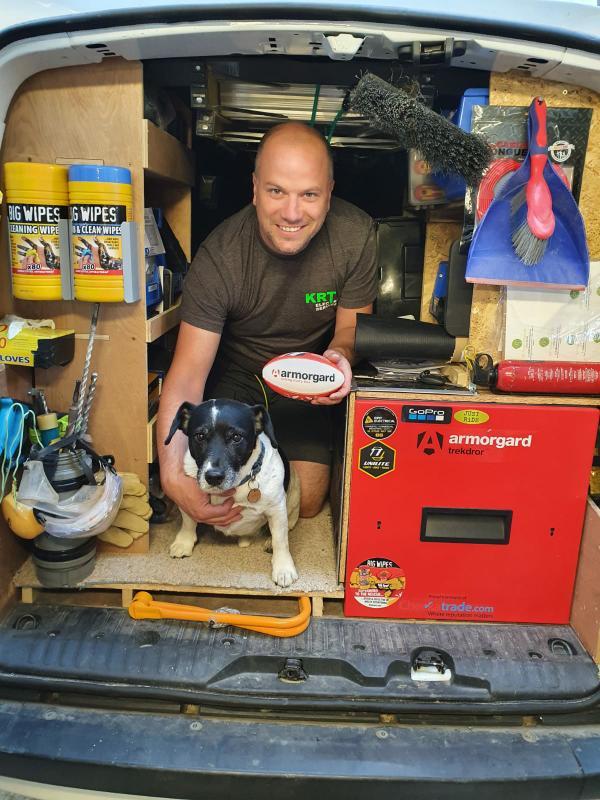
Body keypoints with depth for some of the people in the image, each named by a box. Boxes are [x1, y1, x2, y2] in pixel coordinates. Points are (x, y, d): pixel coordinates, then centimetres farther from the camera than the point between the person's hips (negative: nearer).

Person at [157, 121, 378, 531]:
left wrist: (340, 355, -35)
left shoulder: (356, 235, -22)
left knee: (307, 500, -9)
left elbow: (352, 326, -9)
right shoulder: (219, 257, -27)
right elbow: (187, 374, -29)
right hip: (238, 376, 0)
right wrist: (173, 473, -43)